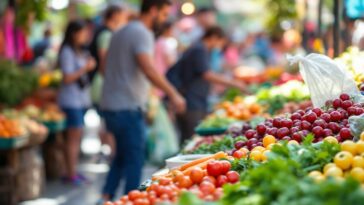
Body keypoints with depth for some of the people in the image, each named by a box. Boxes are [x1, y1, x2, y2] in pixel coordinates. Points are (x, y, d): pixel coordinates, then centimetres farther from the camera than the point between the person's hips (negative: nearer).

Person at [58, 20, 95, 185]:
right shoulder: (67, 52, -12)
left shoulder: (80, 52, 16)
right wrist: (85, 68, -13)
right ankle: (71, 174, -6)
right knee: (74, 135, -9)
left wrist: (89, 65, 8)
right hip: (71, 99, -9)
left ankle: (73, 172, 15)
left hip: (81, 98, 9)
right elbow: (67, 78, -17)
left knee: (77, 136, 9)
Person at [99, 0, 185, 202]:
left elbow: (107, 68, 24)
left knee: (122, 156, 17)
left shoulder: (121, 32, 17)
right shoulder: (142, 33, -12)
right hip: (128, 108, -9)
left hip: (111, 105, 9)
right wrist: (173, 94, -23)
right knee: (134, 160, -2)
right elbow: (149, 70, -26)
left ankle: (105, 198, 11)